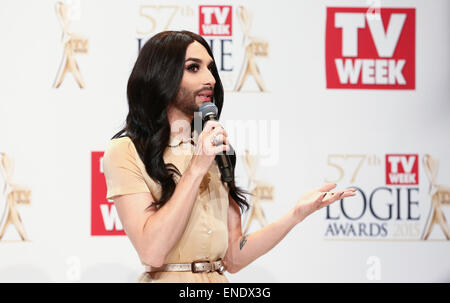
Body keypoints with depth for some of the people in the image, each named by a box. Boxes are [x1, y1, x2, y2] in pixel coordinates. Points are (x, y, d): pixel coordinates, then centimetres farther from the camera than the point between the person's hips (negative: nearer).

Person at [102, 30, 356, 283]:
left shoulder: (215, 152, 14)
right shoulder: (125, 151, -3)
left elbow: (233, 258, 10)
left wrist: (297, 214, 1)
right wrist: (197, 168, -11)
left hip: (218, 280, 4)